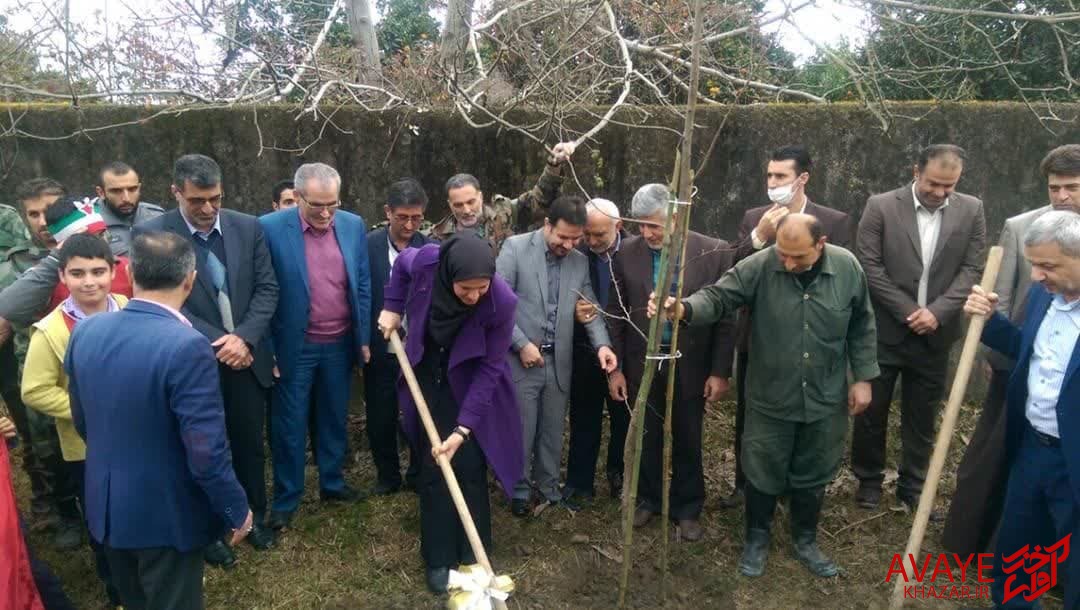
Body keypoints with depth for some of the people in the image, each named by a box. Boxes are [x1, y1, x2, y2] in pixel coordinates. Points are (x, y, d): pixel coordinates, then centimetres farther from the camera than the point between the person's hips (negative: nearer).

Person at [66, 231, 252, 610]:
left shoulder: (85, 332, -6)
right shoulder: (186, 347, -28)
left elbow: (82, 423, 8)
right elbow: (206, 451, -26)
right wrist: (236, 509, -11)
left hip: (105, 505, 6)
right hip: (166, 513, -6)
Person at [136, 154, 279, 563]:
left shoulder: (248, 227, -1)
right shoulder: (151, 234, -11)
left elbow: (267, 288, -2)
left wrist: (244, 338, -15)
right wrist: (218, 343, -18)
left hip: (247, 358, 3)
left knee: (250, 445, 17)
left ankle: (255, 516, 38)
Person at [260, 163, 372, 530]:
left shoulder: (353, 225, -1)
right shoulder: (270, 228, -12)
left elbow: (363, 285, 5)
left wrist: (364, 338, 4)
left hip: (340, 344, 3)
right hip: (294, 346, -3)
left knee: (335, 419, 17)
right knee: (289, 425, 8)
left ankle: (332, 483, 35)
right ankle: (285, 499, 23)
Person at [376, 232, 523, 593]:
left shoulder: (502, 302, -31)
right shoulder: (426, 262, -26)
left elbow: (490, 367, -21)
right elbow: (402, 264, 2)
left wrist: (463, 428, -22)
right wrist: (393, 308, -3)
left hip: (471, 383, -2)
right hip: (428, 377, 2)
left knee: (469, 469, 3)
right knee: (433, 469, 6)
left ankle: (473, 556, 19)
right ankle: (438, 559, 17)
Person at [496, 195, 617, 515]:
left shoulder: (580, 261, 6)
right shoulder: (516, 247, -9)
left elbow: (590, 309, 6)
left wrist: (602, 344, -12)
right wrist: (522, 344, -14)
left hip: (559, 361, 4)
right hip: (521, 359, -4)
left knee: (552, 432, 15)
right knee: (521, 432, 7)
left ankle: (548, 486, 34)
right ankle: (519, 491, 27)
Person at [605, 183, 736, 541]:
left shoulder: (714, 252, -11)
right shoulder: (627, 252, -5)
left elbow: (725, 316, -6)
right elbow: (615, 314, 1)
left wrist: (720, 371, -7)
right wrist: (615, 367, 0)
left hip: (690, 366, -1)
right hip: (642, 363, 2)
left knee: (687, 442, 13)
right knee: (646, 438, 16)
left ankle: (687, 508, 33)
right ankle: (648, 499, 38)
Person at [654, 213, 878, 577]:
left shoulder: (847, 267, -9)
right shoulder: (758, 267, -17)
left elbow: (862, 326, 1)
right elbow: (718, 297, -21)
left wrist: (863, 377, 2)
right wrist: (684, 309, -42)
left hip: (825, 399, 2)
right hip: (770, 399, -2)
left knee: (813, 475, 18)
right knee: (763, 474, 12)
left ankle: (805, 540, 41)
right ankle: (756, 538, 37)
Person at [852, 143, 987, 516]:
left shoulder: (971, 210, 2)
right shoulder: (881, 207, -7)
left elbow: (972, 269, -1)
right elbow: (869, 266, -10)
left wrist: (937, 311, -14)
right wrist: (908, 311, -12)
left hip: (935, 334, 2)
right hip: (884, 331, -2)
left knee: (922, 417, 12)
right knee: (872, 410, 8)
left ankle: (913, 487, 27)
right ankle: (869, 479, 27)